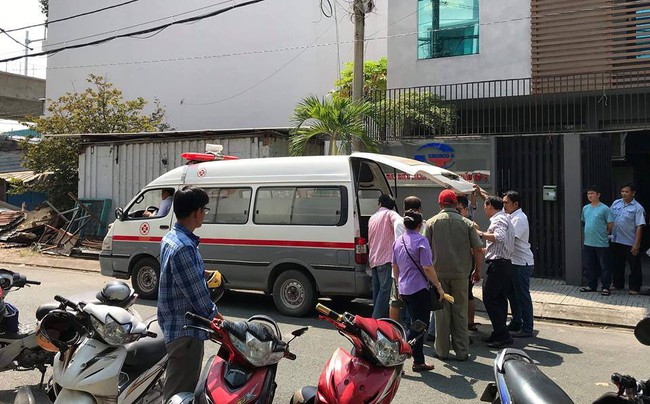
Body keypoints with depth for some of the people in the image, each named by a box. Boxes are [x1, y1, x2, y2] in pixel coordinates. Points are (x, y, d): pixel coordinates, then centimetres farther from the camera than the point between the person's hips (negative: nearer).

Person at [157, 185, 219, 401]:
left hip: (177, 326, 10)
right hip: (185, 331, -10)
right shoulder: (184, 248, -24)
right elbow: (197, 295, -22)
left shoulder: (171, 238, 8)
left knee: (186, 388, 23)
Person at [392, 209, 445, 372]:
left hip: (404, 290, 8)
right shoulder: (420, 240, -12)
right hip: (419, 289, -8)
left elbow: (395, 267, 16)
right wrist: (438, 286, -10)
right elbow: (427, 267, -17)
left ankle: (419, 362, 20)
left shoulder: (398, 241, 11)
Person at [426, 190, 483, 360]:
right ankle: (461, 351, 15)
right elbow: (479, 249, 0)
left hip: (439, 273, 0)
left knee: (441, 312, 8)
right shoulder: (466, 223, 1)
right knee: (460, 312, 9)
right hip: (460, 273, 1)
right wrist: (478, 270, 13)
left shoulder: (432, 222, 0)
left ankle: (442, 351, 15)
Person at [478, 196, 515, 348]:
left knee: (489, 299, -8)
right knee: (500, 299, 13)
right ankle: (499, 334, 18)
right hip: (506, 263, 11)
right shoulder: (505, 218, 22)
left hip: (497, 264, -11)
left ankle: (503, 335, -7)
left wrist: (481, 234, -21)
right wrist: (484, 249, 33)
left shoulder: (498, 219, -11)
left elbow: (500, 237, -30)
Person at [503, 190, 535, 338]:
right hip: (514, 262, 10)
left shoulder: (519, 218, -17)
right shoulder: (510, 216, 11)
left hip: (522, 263, -10)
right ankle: (516, 323, 30)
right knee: (512, 294, 18)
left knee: (523, 296, -1)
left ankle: (527, 329, 8)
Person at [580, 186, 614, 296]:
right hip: (587, 243, 6)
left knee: (604, 266, 2)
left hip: (601, 243, -6)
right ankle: (592, 286, 25)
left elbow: (611, 224, -7)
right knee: (588, 266, 13)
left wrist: (605, 233, 3)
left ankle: (606, 287, 12)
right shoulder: (585, 208, 9)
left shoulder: (604, 209, -10)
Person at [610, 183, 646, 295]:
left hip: (630, 243, -5)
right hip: (616, 241, 5)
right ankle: (618, 285, 30)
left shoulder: (638, 208, -10)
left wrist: (636, 244, -18)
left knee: (634, 267, 6)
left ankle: (634, 288, 16)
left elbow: (639, 227, -13)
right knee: (617, 265, 16)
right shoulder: (616, 203, 6)